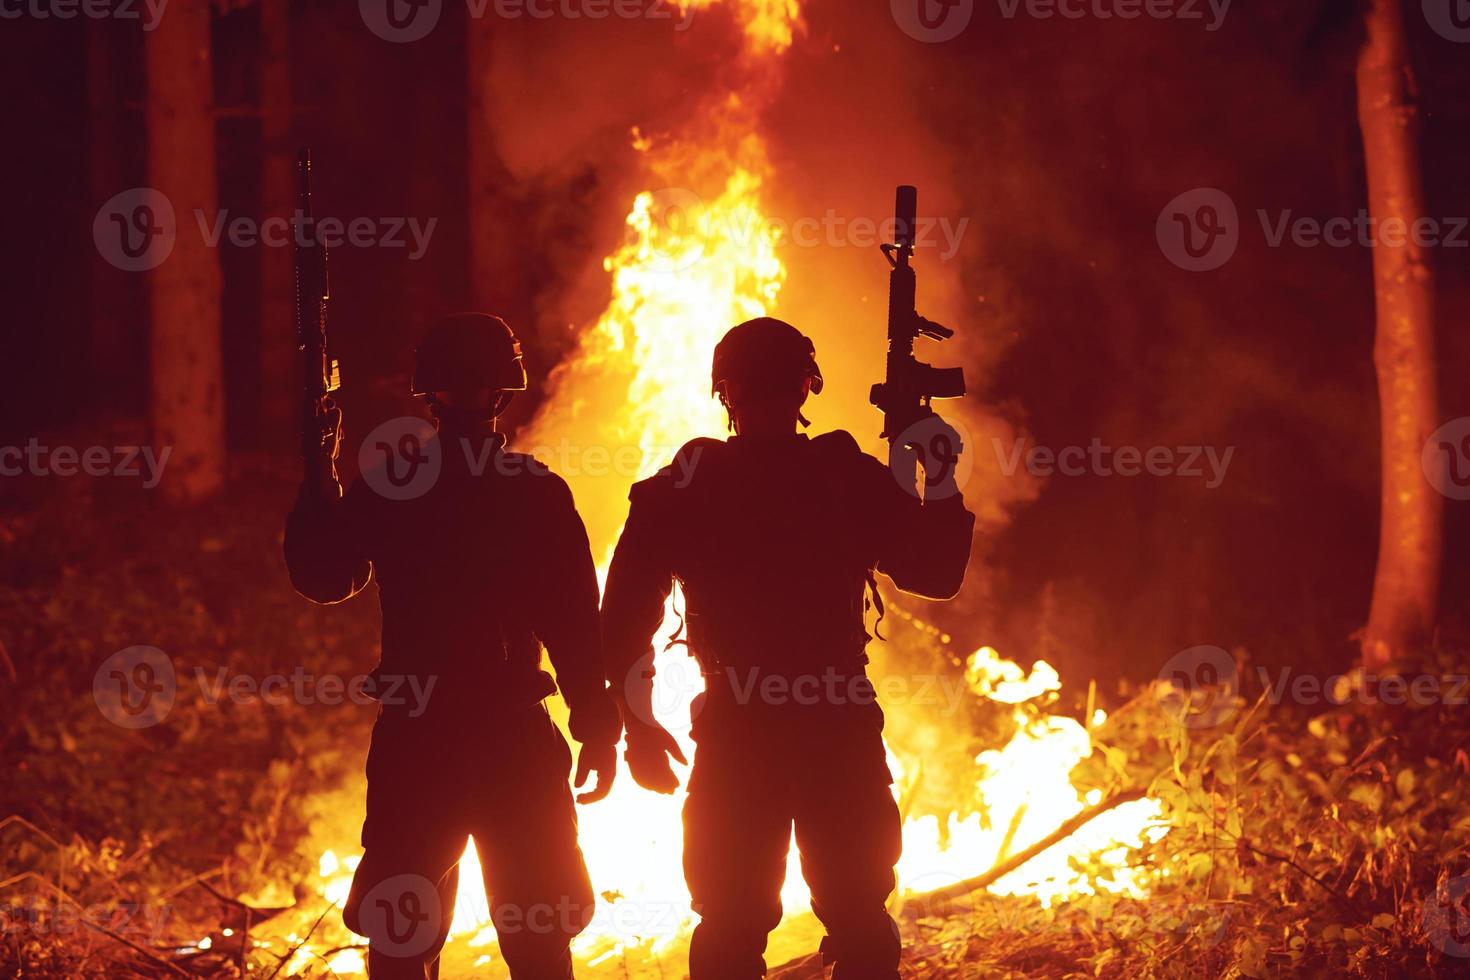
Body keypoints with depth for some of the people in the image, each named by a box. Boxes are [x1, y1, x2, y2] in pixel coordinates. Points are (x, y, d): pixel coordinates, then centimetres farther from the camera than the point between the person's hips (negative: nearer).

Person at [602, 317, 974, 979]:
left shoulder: (679, 490, -2)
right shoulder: (852, 477, -4)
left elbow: (625, 617, -4)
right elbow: (936, 572, 5)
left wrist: (639, 726, 6)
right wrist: (942, 477, 16)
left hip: (735, 734, 0)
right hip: (843, 726, 0)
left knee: (731, 925, 8)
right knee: (858, 919, 11)